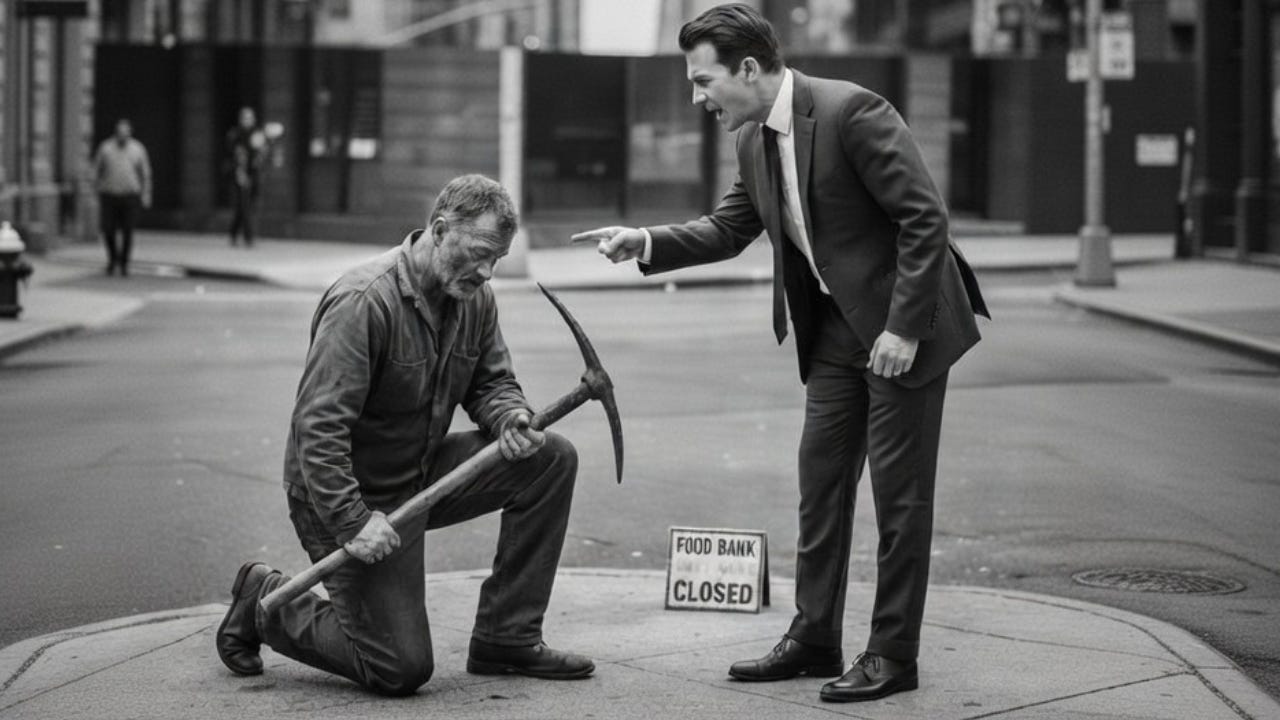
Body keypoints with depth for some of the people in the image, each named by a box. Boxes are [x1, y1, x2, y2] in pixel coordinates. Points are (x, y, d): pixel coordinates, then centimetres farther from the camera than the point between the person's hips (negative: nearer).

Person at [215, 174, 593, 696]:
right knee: (401, 670, -10)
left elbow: (491, 381, 9)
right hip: (353, 494, -8)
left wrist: (509, 417, -16)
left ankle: (506, 639, 0)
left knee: (552, 459, -9)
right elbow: (317, 427, -29)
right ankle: (264, 603, 14)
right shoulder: (364, 301, -27)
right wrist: (352, 523, -33)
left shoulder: (474, 297, -2)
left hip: (423, 473, 8)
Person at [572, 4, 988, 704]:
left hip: (902, 329, -8)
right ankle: (814, 638, 21)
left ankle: (893, 655, 7)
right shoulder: (754, 141, 4)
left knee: (899, 494, -1)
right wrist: (646, 242, -1)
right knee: (820, 485, 11)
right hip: (835, 331, 8)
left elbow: (924, 218, -21)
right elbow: (727, 229, 14)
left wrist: (903, 328, -22)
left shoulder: (851, 112, -21)